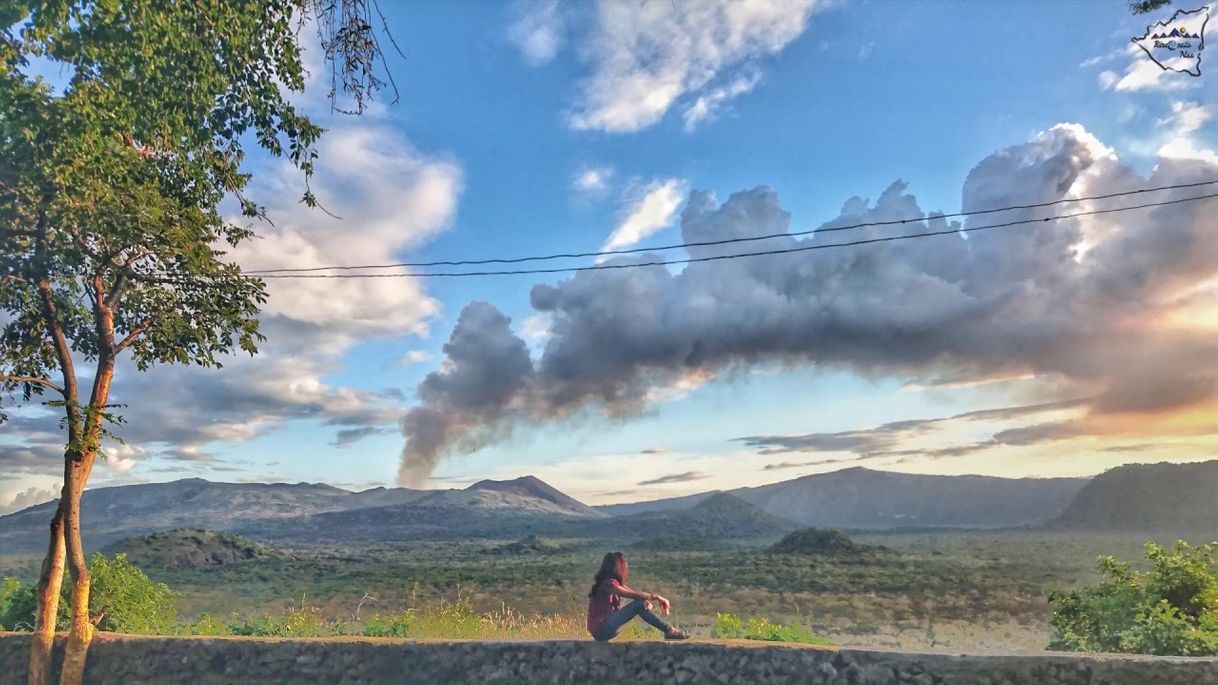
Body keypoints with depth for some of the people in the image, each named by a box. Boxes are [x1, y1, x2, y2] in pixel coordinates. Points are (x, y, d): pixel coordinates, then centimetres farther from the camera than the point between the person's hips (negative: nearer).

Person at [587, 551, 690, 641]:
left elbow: (635, 594, 5)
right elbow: (634, 595, -25)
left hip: (603, 629, 10)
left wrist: (648, 601, -16)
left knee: (643, 604, 5)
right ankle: (669, 631, -12)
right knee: (639, 605, -18)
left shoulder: (615, 583, 13)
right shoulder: (608, 584, -18)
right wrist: (657, 597, -16)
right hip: (601, 630, -10)